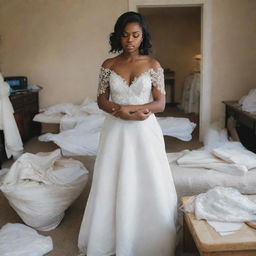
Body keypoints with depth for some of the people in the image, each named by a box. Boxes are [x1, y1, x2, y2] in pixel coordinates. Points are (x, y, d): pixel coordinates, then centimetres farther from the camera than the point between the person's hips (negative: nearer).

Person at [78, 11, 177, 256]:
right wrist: (124, 113, -17)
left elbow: (160, 103, -5)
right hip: (116, 131, 1)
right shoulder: (108, 65, 2)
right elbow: (102, 101, 1)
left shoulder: (153, 65, -1)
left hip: (145, 131, -1)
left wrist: (128, 107, -19)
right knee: (112, 186, 6)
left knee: (148, 186, 4)